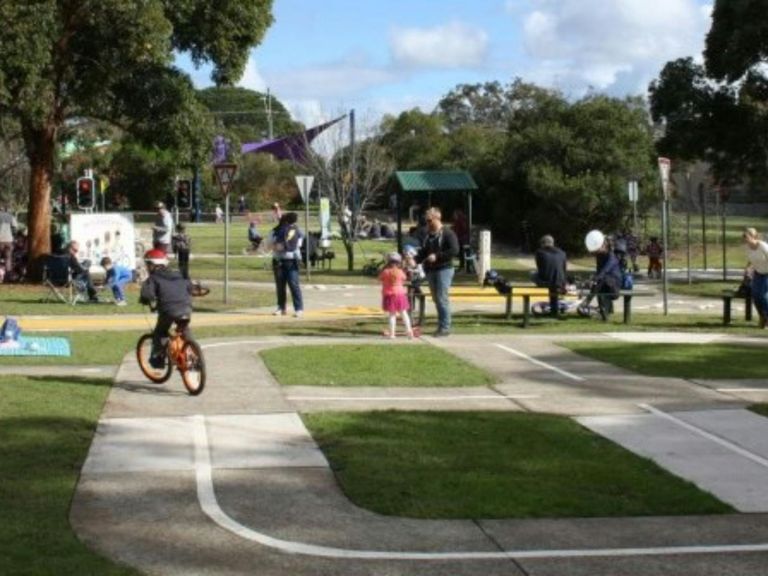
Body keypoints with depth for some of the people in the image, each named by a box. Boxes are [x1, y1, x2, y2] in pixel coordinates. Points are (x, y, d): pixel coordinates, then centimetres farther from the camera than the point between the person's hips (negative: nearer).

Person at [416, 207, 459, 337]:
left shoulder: (448, 234, -6)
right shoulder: (428, 235, 18)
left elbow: (454, 251, -16)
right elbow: (423, 252, 23)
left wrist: (437, 256, -20)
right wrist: (416, 259, 2)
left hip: (444, 269, -8)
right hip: (430, 270, 8)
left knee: (442, 299, -12)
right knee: (436, 299, 10)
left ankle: (445, 327, -8)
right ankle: (442, 326, 16)